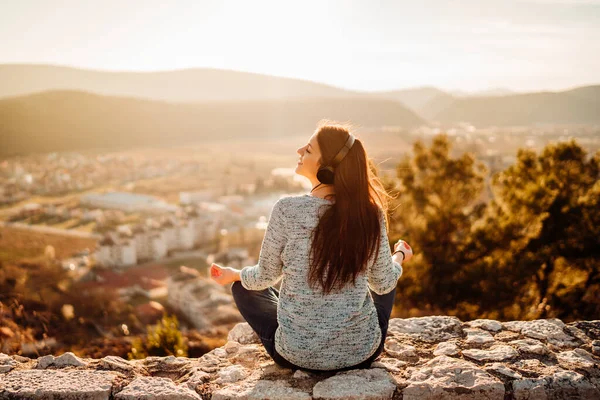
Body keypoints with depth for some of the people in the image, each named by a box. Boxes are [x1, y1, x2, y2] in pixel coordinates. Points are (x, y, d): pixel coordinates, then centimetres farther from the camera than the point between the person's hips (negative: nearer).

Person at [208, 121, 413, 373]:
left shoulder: (287, 210, -20)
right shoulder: (371, 214, -12)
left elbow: (265, 277, -6)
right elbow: (383, 283, 0)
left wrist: (234, 274, 17)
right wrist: (399, 256, 23)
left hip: (298, 354, -2)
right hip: (362, 352, 3)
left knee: (243, 288, 23)